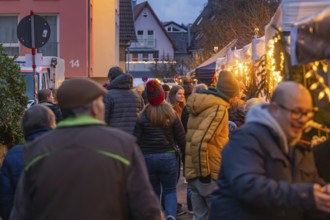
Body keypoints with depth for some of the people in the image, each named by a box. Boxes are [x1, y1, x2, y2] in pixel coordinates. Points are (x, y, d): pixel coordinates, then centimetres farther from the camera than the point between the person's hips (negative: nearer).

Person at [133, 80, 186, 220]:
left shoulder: (142, 116, -6)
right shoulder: (172, 114, -4)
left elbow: (136, 140, -5)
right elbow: (181, 137, -1)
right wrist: (184, 153, 15)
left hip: (148, 158, 0)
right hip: (168, 157, 0)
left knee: (153, 191, 16)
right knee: (170, 189, 11)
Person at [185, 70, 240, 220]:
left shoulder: (202, 106, 14)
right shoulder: (219, 109, -15)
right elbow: (199, 142, -26)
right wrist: (204, 173, -19)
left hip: (194, 172, 8)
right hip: (211, 174, -8)